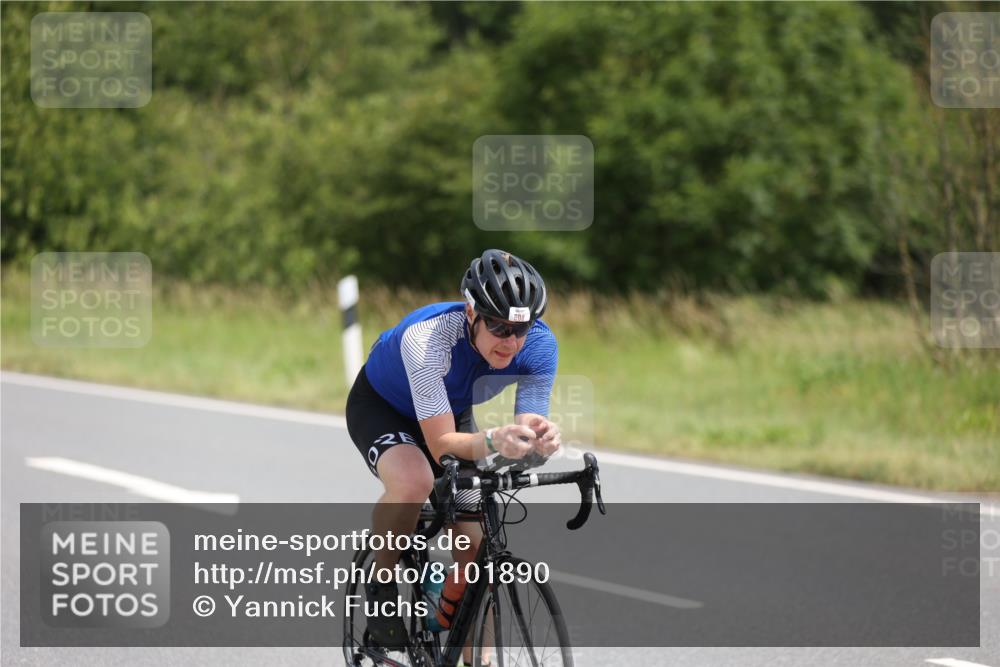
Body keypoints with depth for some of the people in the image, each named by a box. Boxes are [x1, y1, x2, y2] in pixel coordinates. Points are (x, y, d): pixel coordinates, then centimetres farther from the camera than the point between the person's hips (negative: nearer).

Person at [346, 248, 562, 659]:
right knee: (413, 481, -36)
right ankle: (381, 582, -10)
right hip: (381, 406, -4)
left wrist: (542, 440, -52)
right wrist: (494, 441, -62)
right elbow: (442, 444, -43)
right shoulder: (427, 338, -41)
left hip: (453, 415, 4)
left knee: (475, 547, -5)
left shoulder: (539, 345, -28)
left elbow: (528, 439, -28)